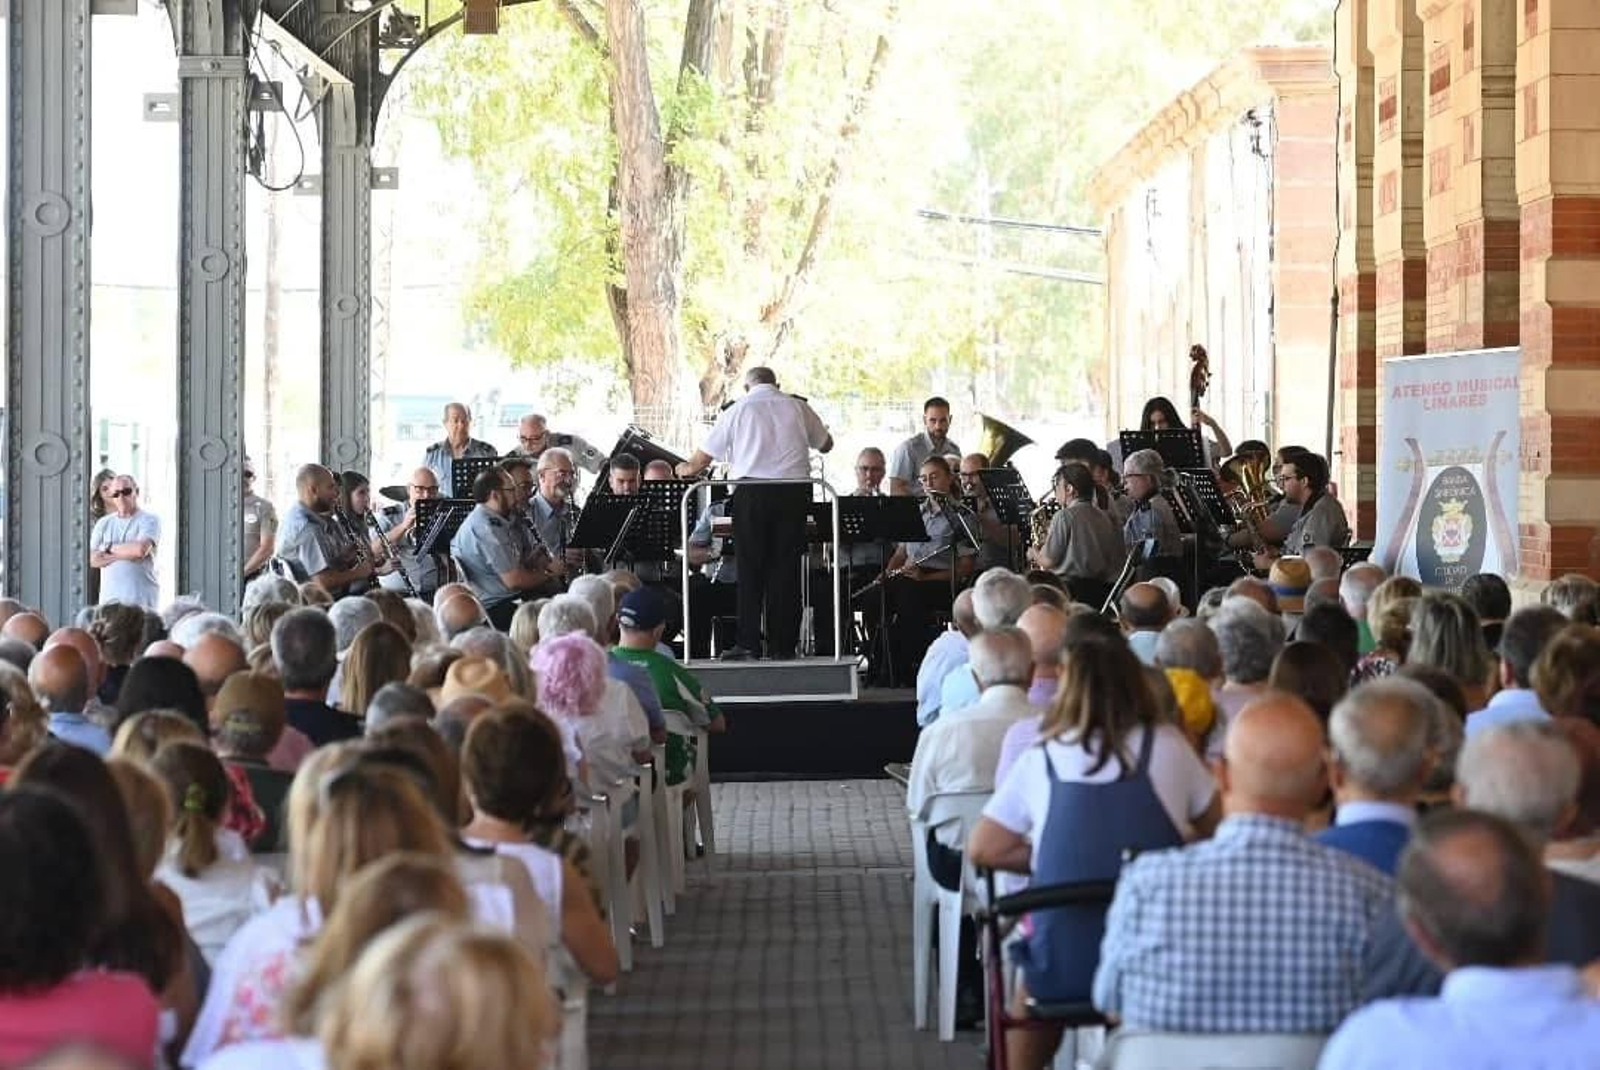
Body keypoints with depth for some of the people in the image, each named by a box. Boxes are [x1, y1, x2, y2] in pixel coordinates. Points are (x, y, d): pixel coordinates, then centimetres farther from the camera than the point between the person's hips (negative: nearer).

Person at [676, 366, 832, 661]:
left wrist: (686, 470, 30)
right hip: (793, 490, 2)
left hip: (751, 490, -1)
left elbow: (703, 458, 9)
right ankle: (782, 644, 4)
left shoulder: (737, 410, 5)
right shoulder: (797, 407, 9)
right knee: (786, 567, 5)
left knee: (750, 568, 3)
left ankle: (748, 642, -3)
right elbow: (826, 445, 22)